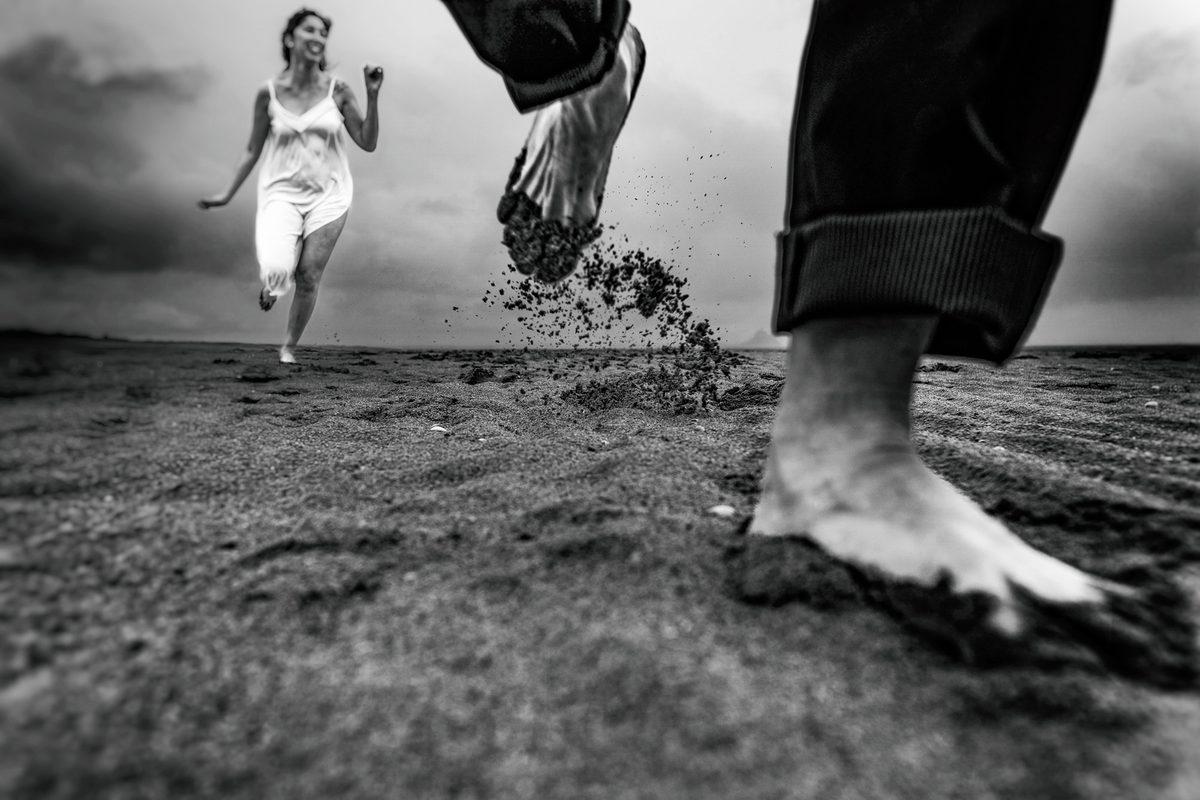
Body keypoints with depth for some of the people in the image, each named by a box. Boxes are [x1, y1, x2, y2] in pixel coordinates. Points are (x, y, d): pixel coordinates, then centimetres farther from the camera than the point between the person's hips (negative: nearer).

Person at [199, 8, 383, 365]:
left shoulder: (337, 90, -1)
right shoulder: (269, 93, 0)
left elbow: (367, 143, -2)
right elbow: (253, 150, 8)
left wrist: (372, 97, -14)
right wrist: (227, 194, 8)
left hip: (328, 195, 1)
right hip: (282, 192, 0)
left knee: (308, 279, 0)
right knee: (277, 270, -23)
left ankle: (289, 347, 21)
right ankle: (272, 281, 17)